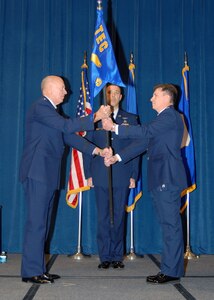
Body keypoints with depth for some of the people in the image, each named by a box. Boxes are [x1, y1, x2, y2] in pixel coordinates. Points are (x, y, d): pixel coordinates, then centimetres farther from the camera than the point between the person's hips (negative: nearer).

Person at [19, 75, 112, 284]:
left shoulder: (50, 110, 21)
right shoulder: (40, 107, -8)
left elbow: (69, 136, 18)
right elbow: (67, 126, -18)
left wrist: (96, 150, 10)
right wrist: (95, 117, -12)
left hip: (47, 174, 9)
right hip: (37, 173, -9)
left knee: (42, 223, 10)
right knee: (36, 223, -7)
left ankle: (38, 269, 16)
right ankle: (31, 272, -1)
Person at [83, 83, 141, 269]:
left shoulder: (131, 119, 9)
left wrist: (133, 175, 0)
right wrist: (88, 174, 0)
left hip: (122, 176, 0)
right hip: (101, 176, 0)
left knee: (119, 217, 4)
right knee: (103, 218, 3)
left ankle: (117, 257, 14)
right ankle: (105, 257, 12)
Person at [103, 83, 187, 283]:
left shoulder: (170, 116, -8)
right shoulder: (163, 118, 22)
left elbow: (144, 132, -18)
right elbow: (144, 142, 20)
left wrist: (114, 128, -12)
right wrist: (117, 157, 13)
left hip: (167, 178, -10)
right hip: (160, 179, 10)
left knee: (171, 224, -6)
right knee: (168, 224, 11)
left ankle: (171, 270, -2)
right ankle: (172, 268, 18)